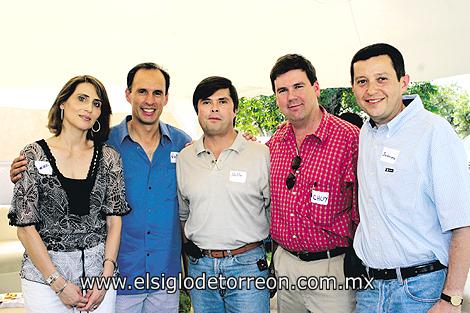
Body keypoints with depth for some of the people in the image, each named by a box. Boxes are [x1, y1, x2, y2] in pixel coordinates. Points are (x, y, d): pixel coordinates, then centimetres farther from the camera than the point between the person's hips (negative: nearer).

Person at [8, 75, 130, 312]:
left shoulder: (108, 156, 0)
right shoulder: (35, 155, -6)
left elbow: (114, 219, 1)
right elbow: (25, 226, -7)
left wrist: (106, 277, -6)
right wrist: (59, 283, -10)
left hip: (99, 268, 2)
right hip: (44, 271, -2)